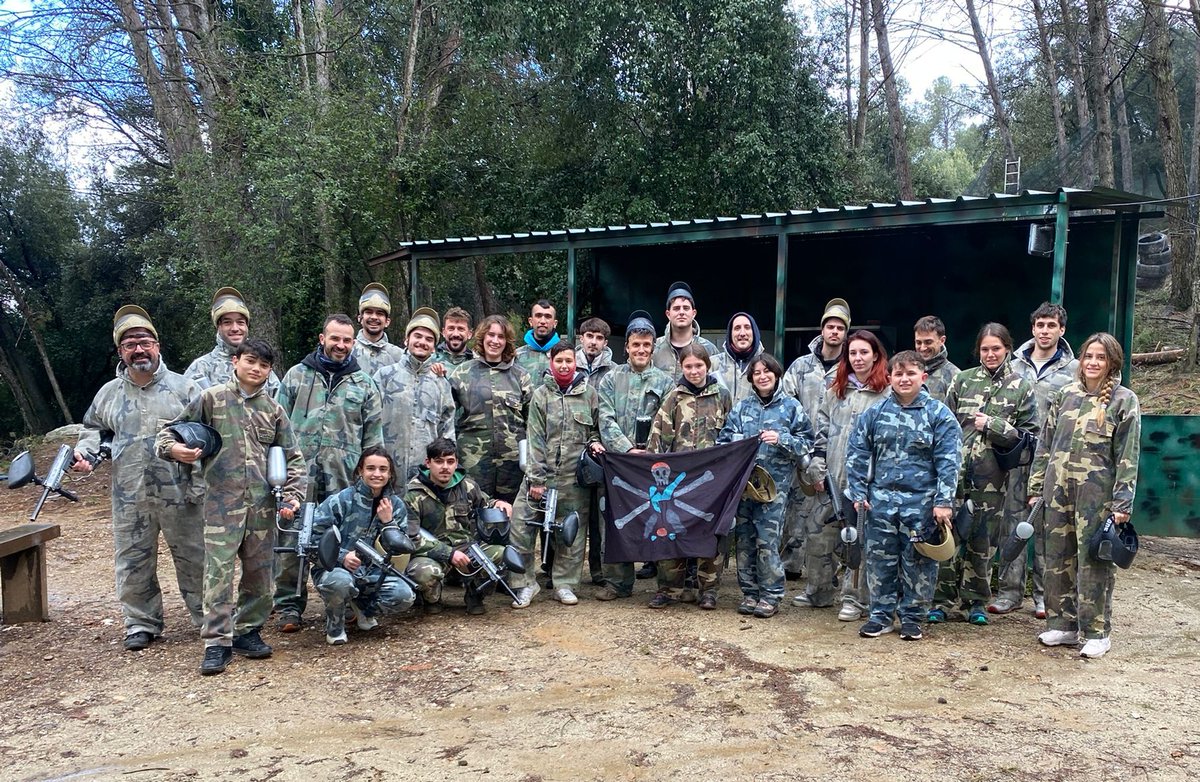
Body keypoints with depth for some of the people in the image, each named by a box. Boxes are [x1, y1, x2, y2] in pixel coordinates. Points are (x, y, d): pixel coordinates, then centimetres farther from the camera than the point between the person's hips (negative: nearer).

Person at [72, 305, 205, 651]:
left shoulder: (183, 387, -1)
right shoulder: (109, 393, 9)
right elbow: (93, 428, 24)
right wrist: (84, 451, 2)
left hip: (180, 494, -3)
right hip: (130, 498, 3)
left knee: (194, 558, 6)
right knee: (133, 563, 9)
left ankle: (208, 617, 20)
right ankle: (141, 623, 24)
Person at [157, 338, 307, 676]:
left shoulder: (273, 409, 11)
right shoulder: (211, 398, 3)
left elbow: (294, 458, 13)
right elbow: (168, 433, 6)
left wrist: (292, 496, 0)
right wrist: (174, 448, -17)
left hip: (263, 503, 3)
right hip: (222, 501, -3)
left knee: (260, 573, 8)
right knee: (219, 572, -5)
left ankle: (247, 631, 24)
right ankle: (217, 642, 5)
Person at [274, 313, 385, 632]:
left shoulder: (364, 384, 10)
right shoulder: (297, 375, 9)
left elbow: (373, 436, 9)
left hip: (345, 477, 1)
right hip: (300, 472, 0)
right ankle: (289, 606, 11)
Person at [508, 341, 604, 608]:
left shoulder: (588, 393, 7)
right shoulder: (541, 394, 3)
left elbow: (595, 428, 20)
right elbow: (535, 439, -2)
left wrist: (594, 442, -3)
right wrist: (535, 478, -7)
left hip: (575, 476, 1)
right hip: (542, 473, -1)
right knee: (521, 525, -10)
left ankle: (564, 584, 22)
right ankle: (525, 583, 5)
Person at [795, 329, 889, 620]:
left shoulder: (887, 394, -2)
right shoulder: (836, 390, 13)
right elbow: (822, 430, 12)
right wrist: (817, 466, 4)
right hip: (832, 477, 5)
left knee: (859, 539, 3)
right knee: (819, 534, 9)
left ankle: (854, 598, 14)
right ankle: (817, 591, 24)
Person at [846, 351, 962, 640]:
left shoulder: (939, 414, -2)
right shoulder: (875, 412, 4)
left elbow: (948, 461, -5)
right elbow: (857, 452, 7)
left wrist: (943, 501, -10)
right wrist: (858, 492, 1)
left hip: (921, 500, -2)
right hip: (881, 498, 2)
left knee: (918, 561, 6)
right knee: (879, 559, 9)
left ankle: (912, 617, 20)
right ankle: (881, 614, 21)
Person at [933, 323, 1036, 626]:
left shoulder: (1021, 387, 5)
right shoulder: (962, 380, 7)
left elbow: (1028, 436, 3)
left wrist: (992, 425, -9)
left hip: (990, 477, 0)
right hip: (955, 471, 1)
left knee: (982, 540, 8)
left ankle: (975, 600, 22)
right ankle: (943, 599, 12)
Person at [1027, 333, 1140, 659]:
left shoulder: (1124, 400, -2)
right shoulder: (1065, 395, 9)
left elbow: (1127, 457, -5)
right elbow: (1045, 445, 11)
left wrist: (1122, 504, -9)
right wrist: (1036, 489, 8)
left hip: (1096, 494, -4)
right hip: (1058, 491, 4)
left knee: (1093, 562, 1)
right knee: (1057, 559, 9)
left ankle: (1096, 632, 14)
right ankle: (1063, 624, 21)